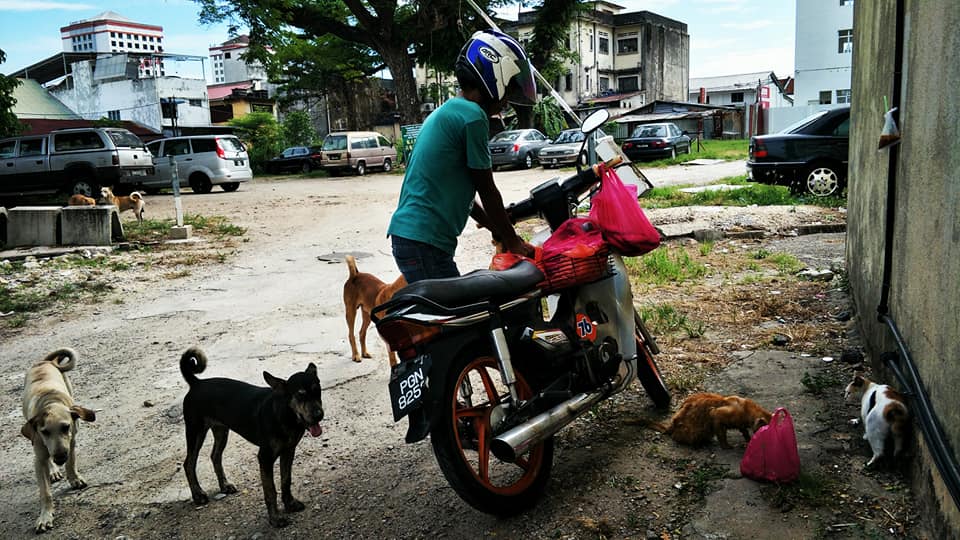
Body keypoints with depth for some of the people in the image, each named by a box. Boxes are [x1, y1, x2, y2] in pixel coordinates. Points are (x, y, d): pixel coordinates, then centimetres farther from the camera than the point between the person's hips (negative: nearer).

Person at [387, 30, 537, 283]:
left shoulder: (446, 111, 20)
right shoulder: (473, 115, -11)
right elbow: (487, 191, -6)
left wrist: (499, 231, 24)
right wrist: (513, 242, 5)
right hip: (425, 243, -10)